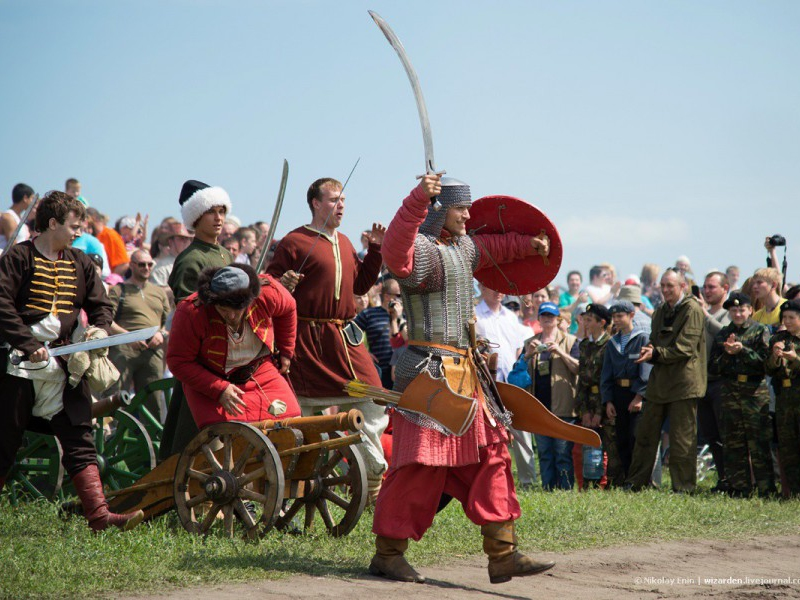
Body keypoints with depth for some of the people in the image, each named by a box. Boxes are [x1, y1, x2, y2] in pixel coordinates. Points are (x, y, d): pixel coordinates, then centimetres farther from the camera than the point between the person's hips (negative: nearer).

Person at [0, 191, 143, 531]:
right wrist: (29, 345, -18)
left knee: (80, 441, -3)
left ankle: (98, 515, -9)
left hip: (65, 366, 4)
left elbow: (100, 306, 18)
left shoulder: (80, 263, 13)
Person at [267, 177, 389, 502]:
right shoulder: (294, 242, -6)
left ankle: (372, 480, 13)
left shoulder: (344, 242, 17)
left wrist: (375, 249, 15)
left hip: (345, 336, 7)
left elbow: (360, 284, 24)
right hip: (308, 338, -7)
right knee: (304, 409, -1)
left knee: (373, 402, 1)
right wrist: (282, 284, -27)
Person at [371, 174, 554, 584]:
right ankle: (387, 553, 3)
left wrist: (528, 244, 47)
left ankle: (503, 554, 10)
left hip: (463, 373, 10)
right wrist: (418, 200, -48)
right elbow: (396, 254, -39)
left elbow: (491, 247, 40)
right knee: (421, 464, -8)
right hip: (429, 371, -10)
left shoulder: (461, 248, 17)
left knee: (490, 457, 7)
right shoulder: (422, 250, -14)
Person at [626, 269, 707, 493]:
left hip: (683, 383, -8)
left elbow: (685, 348, -16)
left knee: (682, 438, -3)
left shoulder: (692, 310, -8)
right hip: (659, 382, 8)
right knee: (646, 433, 10)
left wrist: (656, 354, -19)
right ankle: (635, 483, 17)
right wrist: (648, 352, -1)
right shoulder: (661, 311, 17)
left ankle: (683, 487, 4)